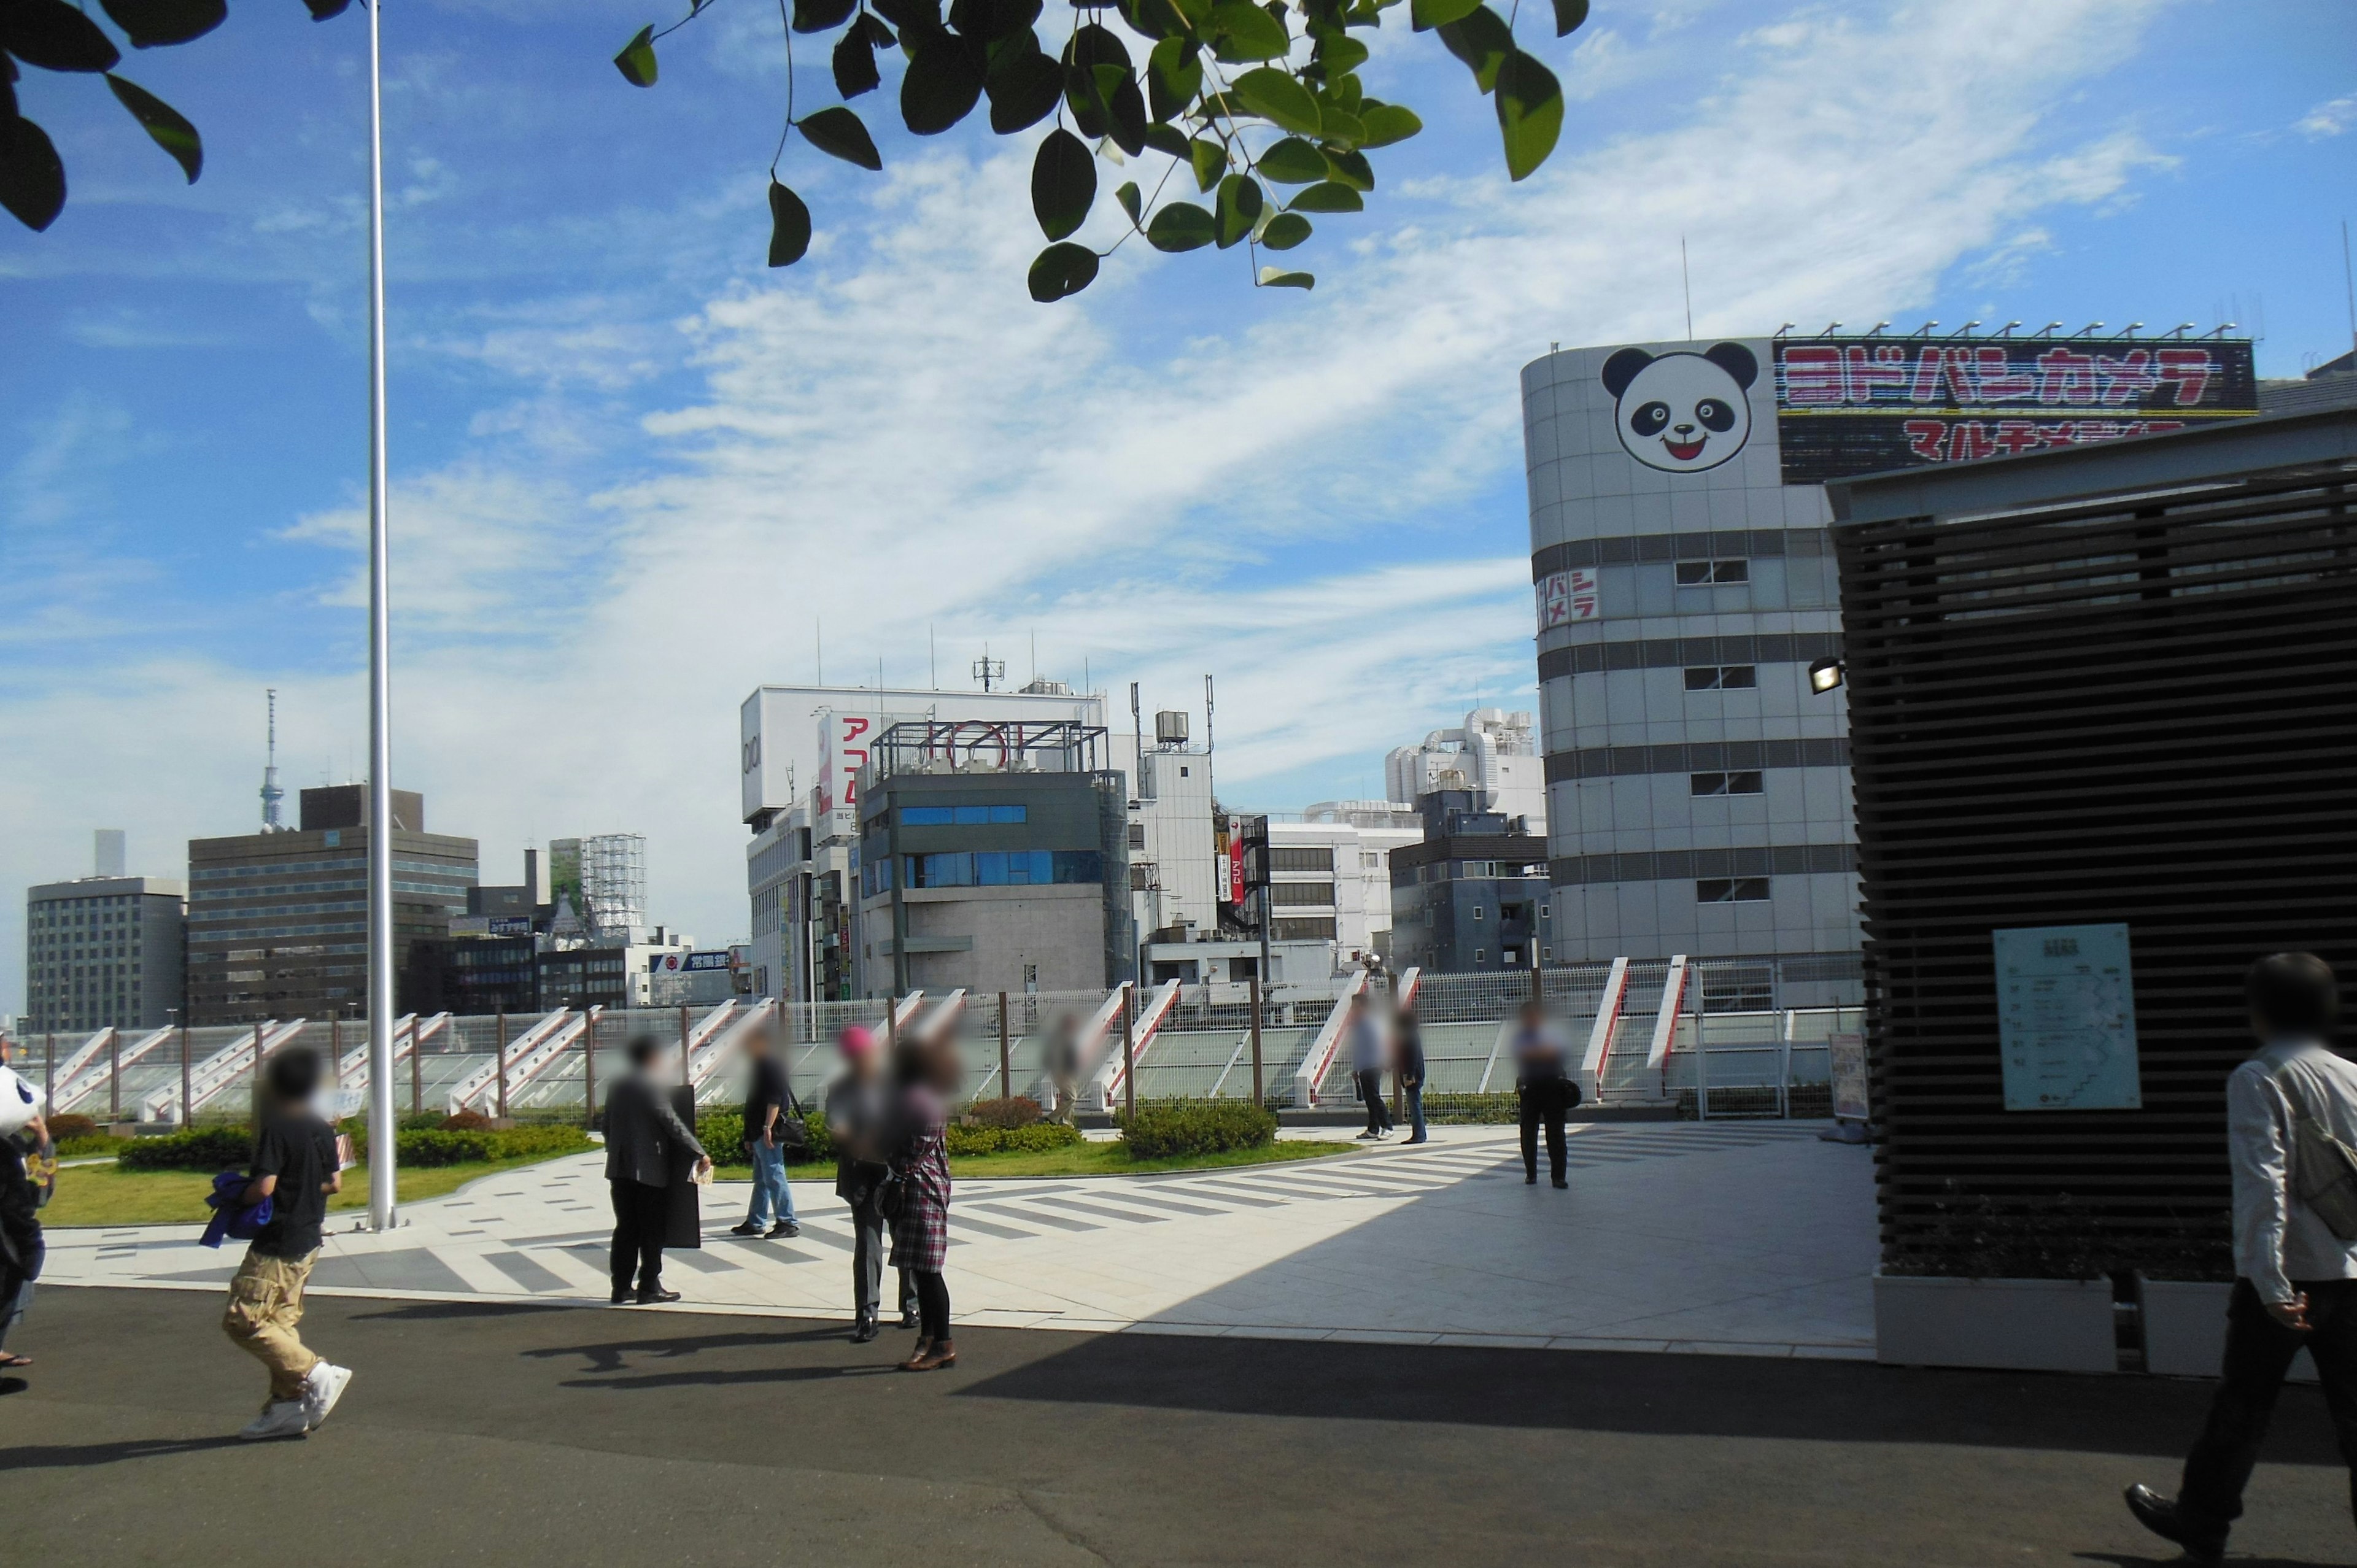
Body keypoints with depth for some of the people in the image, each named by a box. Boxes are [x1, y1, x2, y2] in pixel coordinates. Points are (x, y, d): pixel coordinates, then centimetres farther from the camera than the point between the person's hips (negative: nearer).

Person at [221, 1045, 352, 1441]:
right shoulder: (323, 1129, 7)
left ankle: (317, 1374, -9)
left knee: (241, 1321, -5)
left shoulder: (276, 1130, -16)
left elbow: (263, 1188, -22)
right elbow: (335, 1183, 12)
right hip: (309, 1241, 9)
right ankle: (286, 1407, 15)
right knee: (282, 1321, 14)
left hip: (276, 1244, -9)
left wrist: (239, 1196, -3)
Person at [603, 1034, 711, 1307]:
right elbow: (672, 1124, -16)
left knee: (625, 1229, 11)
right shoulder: (651, 1087, -12)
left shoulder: (617, 1086, 10)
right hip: (650, 1169, -7)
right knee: (652, 1230, 1)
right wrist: (700, 1154, -13)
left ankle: (621, 1288, 12)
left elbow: (607, 1125, 15)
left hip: (620, 1169, 7)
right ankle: (650, 1289, 3)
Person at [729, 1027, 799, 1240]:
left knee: (774, 1177, -10)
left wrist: (768, 1127, -28)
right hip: (759, 1133, 11)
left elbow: (775, 1099, -22)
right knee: (761, 1179, 14)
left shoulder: (772, 1065, -11)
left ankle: (788, 1223, -9)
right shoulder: (760, 1065, 21)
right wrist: (749, 1136, 24)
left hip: (768, 1132, -11)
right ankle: (755, 1223, 21)